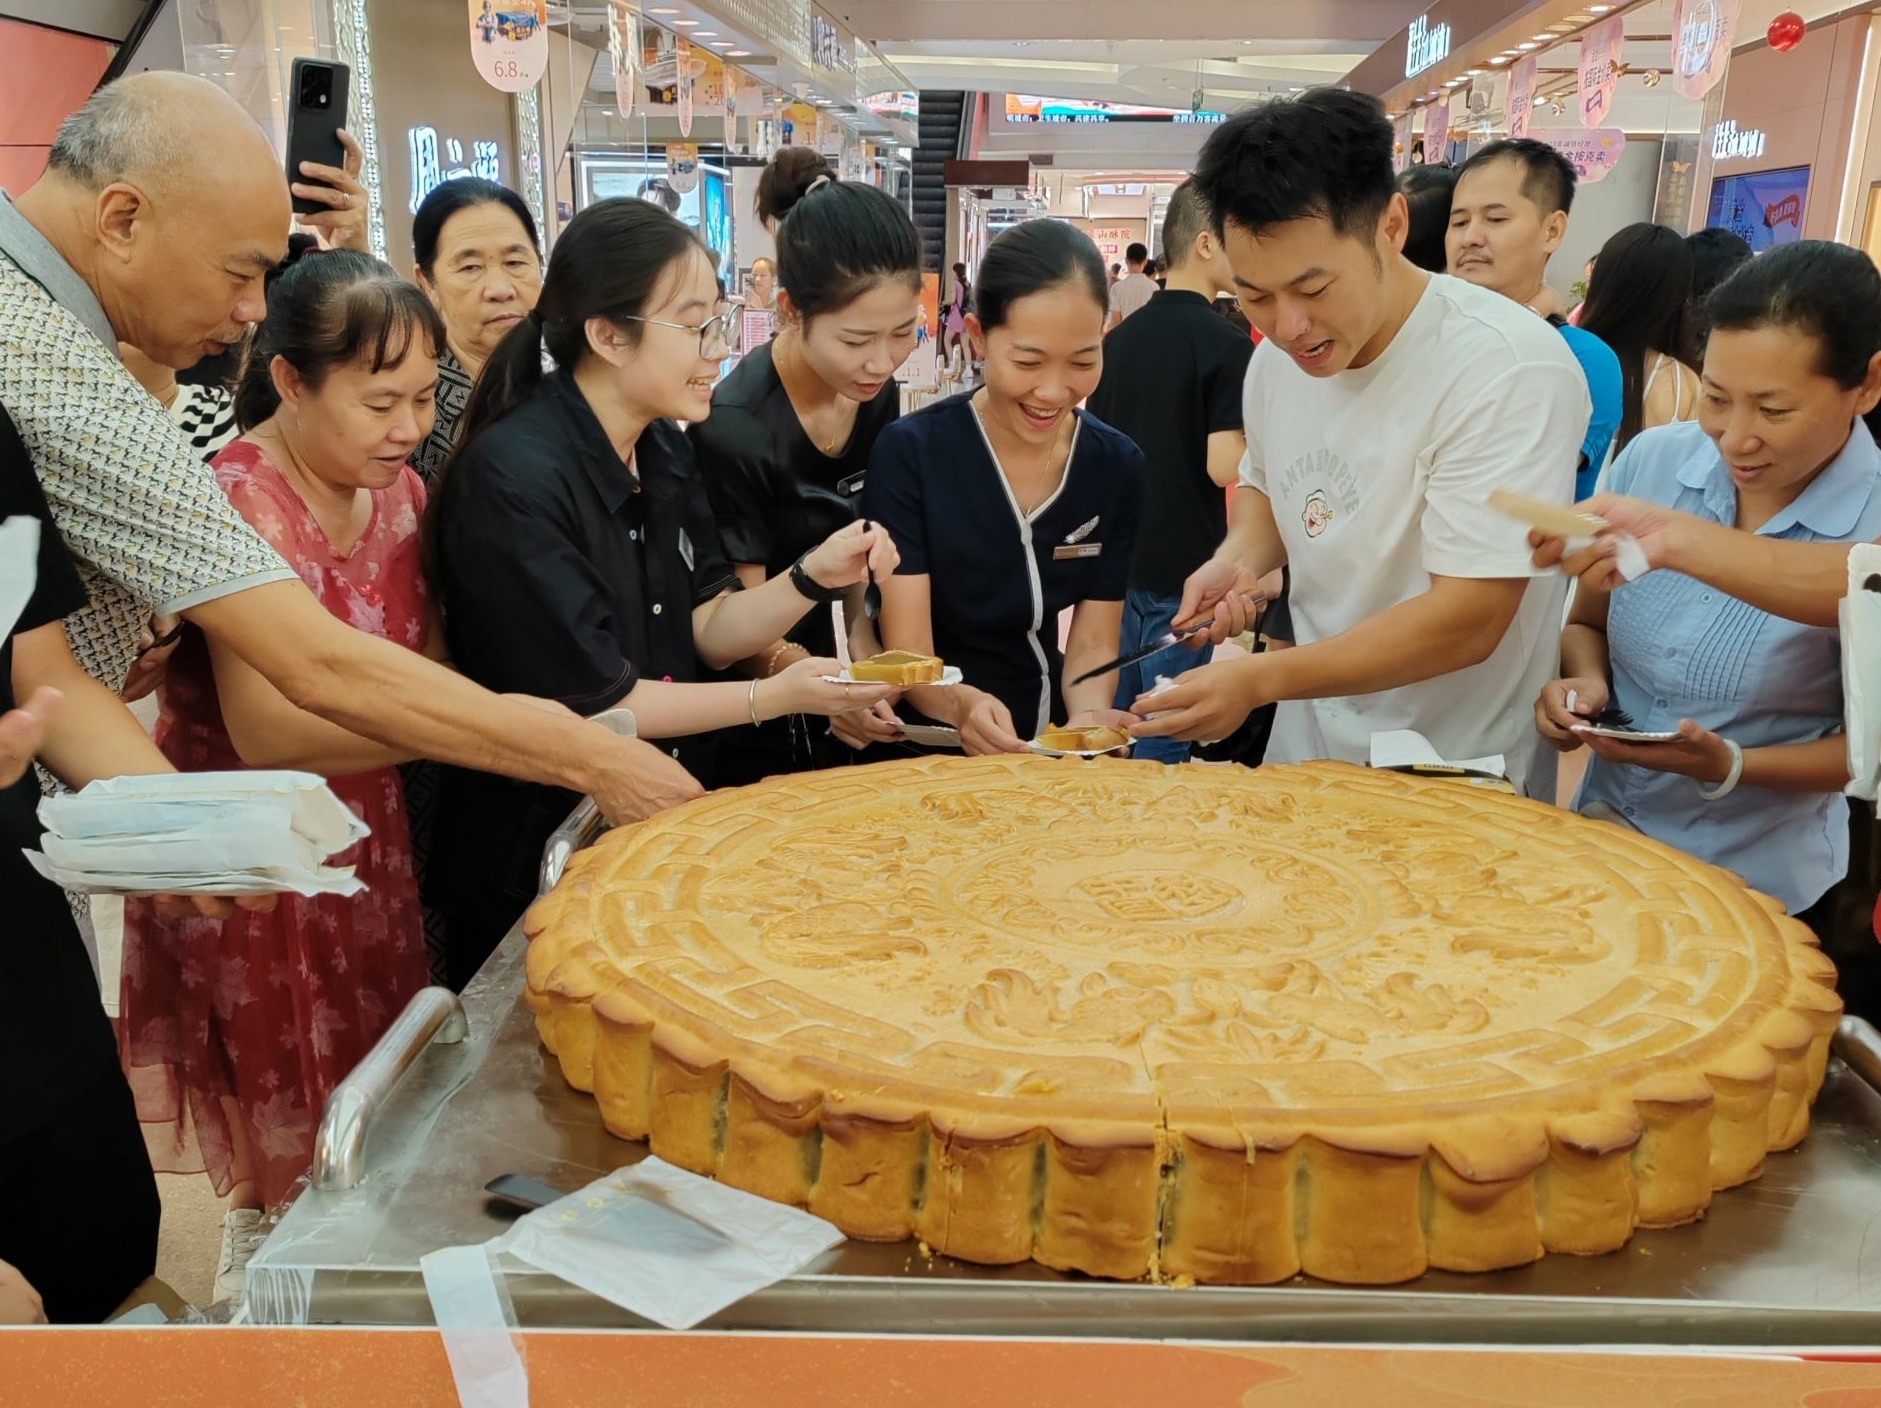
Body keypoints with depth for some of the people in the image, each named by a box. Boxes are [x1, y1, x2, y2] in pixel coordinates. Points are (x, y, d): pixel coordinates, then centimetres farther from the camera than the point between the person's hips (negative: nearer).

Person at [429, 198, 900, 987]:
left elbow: (707, 630, 1)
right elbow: (590, 701, -22)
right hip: (529, 862, -8)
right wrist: (772, 698, -19)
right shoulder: (513, 480, -25)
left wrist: (815, 577, -15)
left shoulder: (664, 449, 1)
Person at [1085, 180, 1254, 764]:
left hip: (1118, 556, 7)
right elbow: (1223, 465, -20)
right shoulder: (1227, 345, -14)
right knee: (1164, 741, 3)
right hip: (1184, 564, -7)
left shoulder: (1118, 339, 8)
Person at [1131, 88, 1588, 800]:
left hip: (1458, 779, -6)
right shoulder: (1277, 357, -3)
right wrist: (1239, 558, -6)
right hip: (1308, 744, 6)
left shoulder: (1509, 368, -25)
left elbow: (1468, 621, -27)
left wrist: (1262, 679, -31)